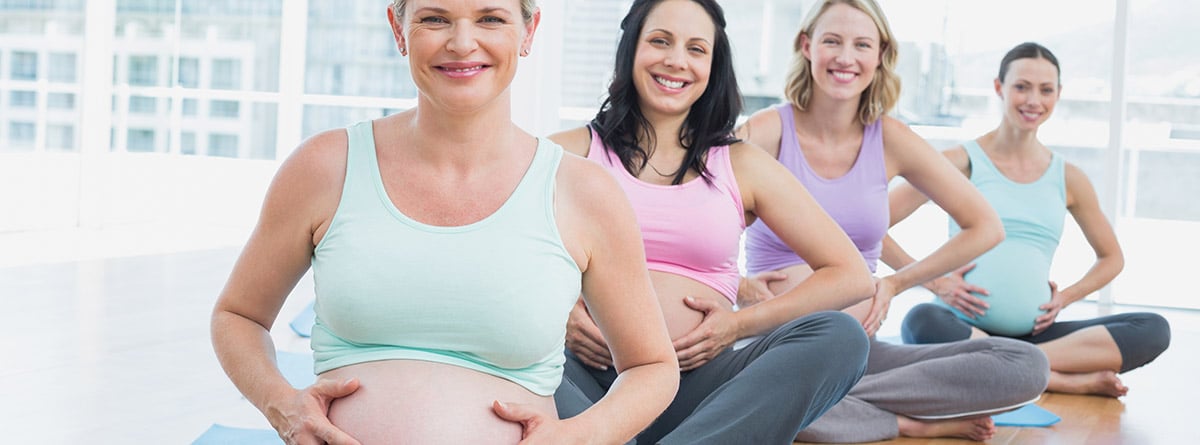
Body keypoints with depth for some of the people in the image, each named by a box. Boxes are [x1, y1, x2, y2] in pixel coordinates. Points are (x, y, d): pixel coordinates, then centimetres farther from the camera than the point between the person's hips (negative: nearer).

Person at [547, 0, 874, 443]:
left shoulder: (742, 165, 16)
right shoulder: (573, 151, 14)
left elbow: (851, 276, 12)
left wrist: (740, 324, 0)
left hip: (697, 382, 2)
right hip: (589, 371, -2)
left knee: (838, 335, -25)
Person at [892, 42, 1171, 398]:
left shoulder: (1068, 178, 13)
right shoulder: (963, 162, 1)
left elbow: (1111, 257, 27)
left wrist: (1064, 298, 9)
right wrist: (933, 280, -12)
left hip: (1033, 333, 4)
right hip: (963, 326, -3)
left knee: (1155, 329, -16)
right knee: (921, 321, -39)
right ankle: (1075, 381, -28)